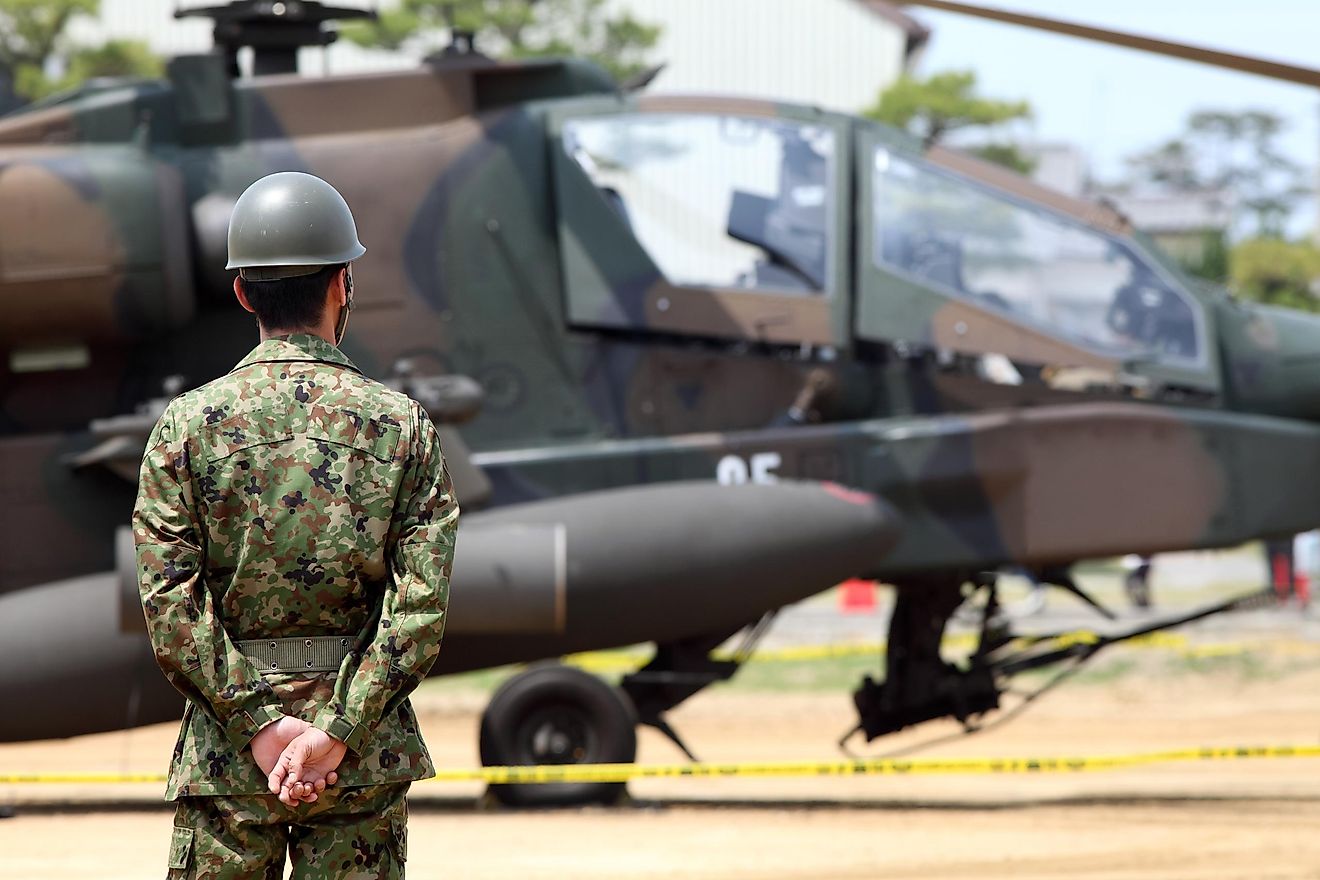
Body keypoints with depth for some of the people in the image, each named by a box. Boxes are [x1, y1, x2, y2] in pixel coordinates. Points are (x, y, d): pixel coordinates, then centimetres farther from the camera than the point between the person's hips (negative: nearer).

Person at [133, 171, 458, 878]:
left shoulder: (186, 423, -2)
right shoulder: (401, 424, -1)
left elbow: (167, 605, -8)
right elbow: (421, 606, -9)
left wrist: (259, 725, -8)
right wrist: (337, 734, -11)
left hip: (225, 761, 0)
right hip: (366, 762, 0)